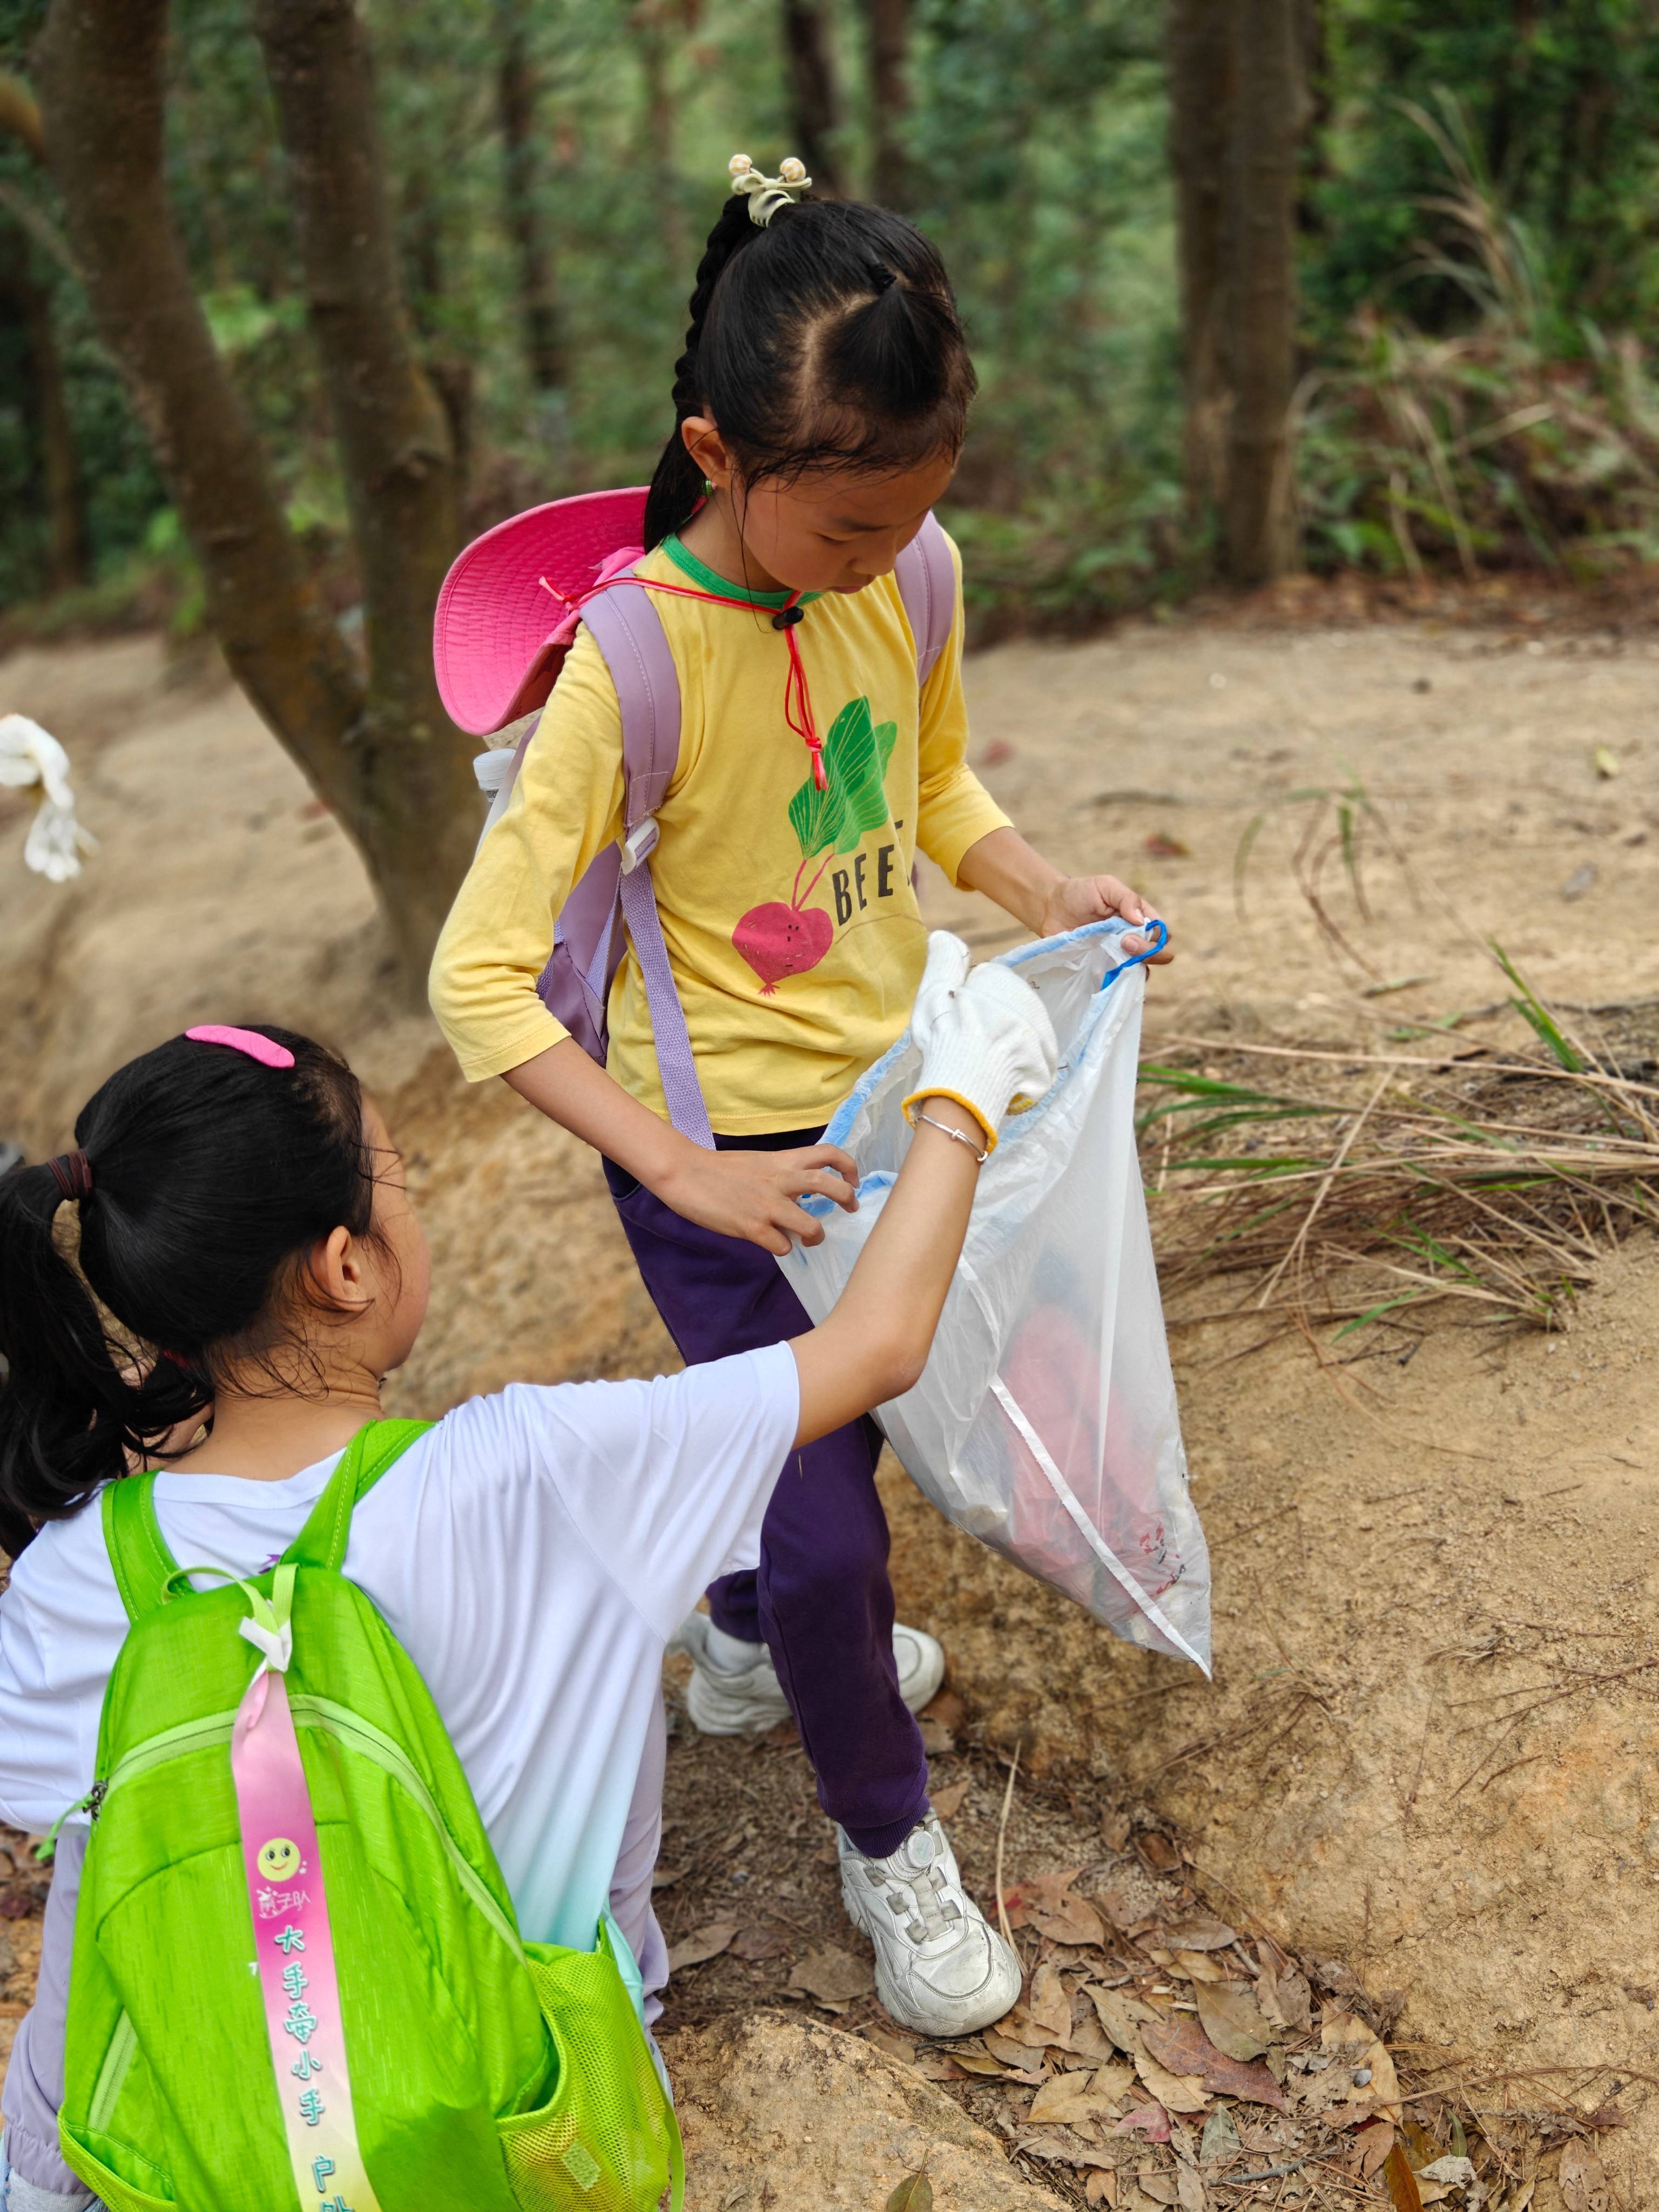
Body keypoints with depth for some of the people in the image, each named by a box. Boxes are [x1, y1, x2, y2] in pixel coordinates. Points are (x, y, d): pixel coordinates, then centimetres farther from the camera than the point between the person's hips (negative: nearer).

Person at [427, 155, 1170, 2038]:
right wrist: (686, 1173, -31)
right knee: (830, 1524, -2)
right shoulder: (635, 660, -25)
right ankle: (886, 1841, 25)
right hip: (720, 1153, -6)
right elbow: (481, 978, -24)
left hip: (876, 1096, 6)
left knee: (821, 1426, 26)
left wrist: (1046, 895, -8)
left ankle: (750, 1643, 57)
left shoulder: (905, 579, -7)